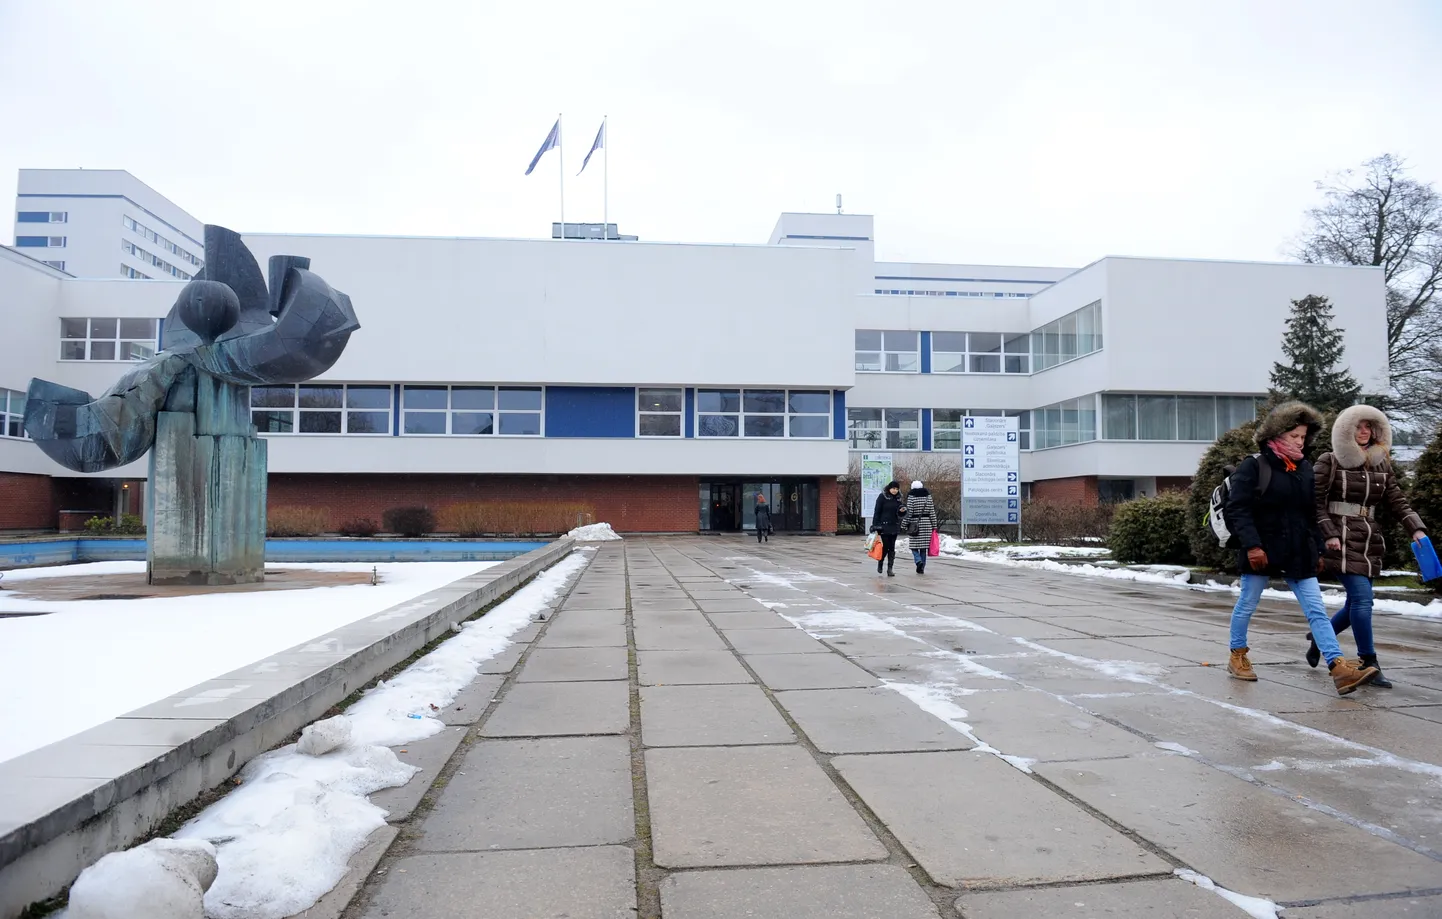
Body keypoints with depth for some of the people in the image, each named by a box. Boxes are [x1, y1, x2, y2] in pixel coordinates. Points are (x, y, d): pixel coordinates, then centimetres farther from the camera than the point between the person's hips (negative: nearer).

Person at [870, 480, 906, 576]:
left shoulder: (898, 498, 10)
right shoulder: (882, 497, -5)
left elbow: (899, 514, 15)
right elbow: (877, 511, -6)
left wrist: (902, 511, -8)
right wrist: (875, 525, -12)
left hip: (894, 526, 5)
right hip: (884, 526, -5)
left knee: (892, 548, 3)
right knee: (885, 546, -6)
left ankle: (890, 569, 6)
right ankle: (880, 563, 21)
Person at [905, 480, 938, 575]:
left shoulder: (911, 496, -5)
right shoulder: (928, 496, 6)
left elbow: (909, 512, -9)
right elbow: (932, 512, 5)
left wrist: (906, 525, -4)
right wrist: (934, 525, 9)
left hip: (915, 524, -3)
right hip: (926, 523, 3)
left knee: (914, 546, 4)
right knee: (923, 547, 9)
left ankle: (919, 561, -20)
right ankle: (921, 568, 11)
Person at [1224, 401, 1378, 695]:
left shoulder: (1305, 469, 11)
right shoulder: (1253, 467, -8)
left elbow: (1311, 515, 18)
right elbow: (1238, 509, -14)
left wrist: (1318, 550, 15)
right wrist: (1252, 545, -22)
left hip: (1298, 552, 6)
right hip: (1262, 550, -5)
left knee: (1317, 610, -2)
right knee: (1247, 604, 8)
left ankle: (1340, 670, -7)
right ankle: (1237, 657, 24)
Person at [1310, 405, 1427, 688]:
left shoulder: (1381, 464, 12)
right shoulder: (1329, 462, -3)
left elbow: (1397, 500, 9)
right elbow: (1316, 502, -6)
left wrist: (1417, 529, -5)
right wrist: (1329, 534, -14)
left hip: (1370, 540, 6)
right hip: (1342, 538, -6)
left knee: (1356, 602, 9)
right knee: (1362, 598, -13)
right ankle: (1369, 664, -6)